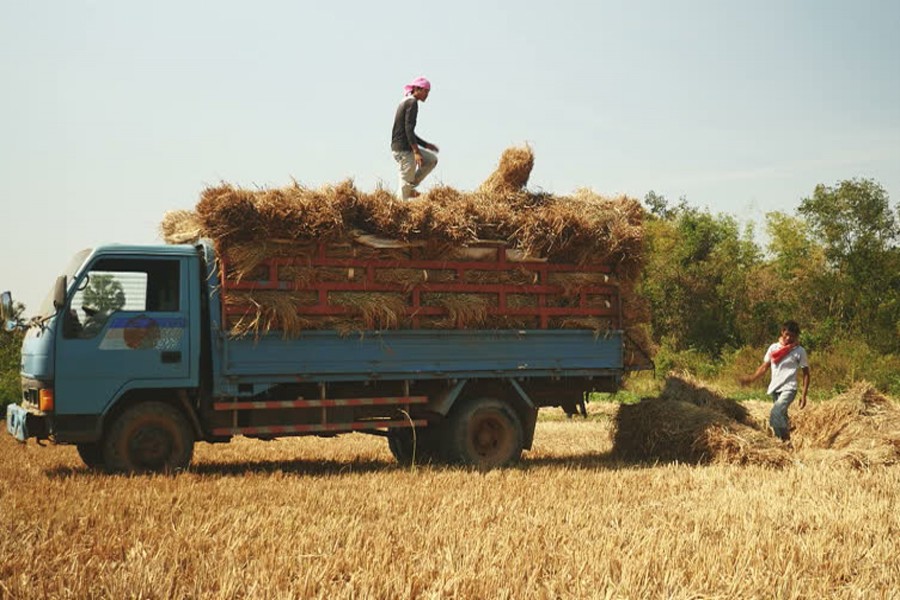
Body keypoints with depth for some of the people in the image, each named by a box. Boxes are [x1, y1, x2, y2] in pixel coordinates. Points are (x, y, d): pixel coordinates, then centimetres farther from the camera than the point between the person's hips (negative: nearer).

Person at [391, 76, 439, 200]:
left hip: (399, 146, 10)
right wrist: (416, 151, -24)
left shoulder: (406, 102, 20)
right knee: (406, 181, -5)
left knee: (432, 160, 18)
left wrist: (426, 145, 22)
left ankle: (410, 187, 13)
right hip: (404, 149, -10)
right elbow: (409, 129, -21)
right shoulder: (412, 102, -11)